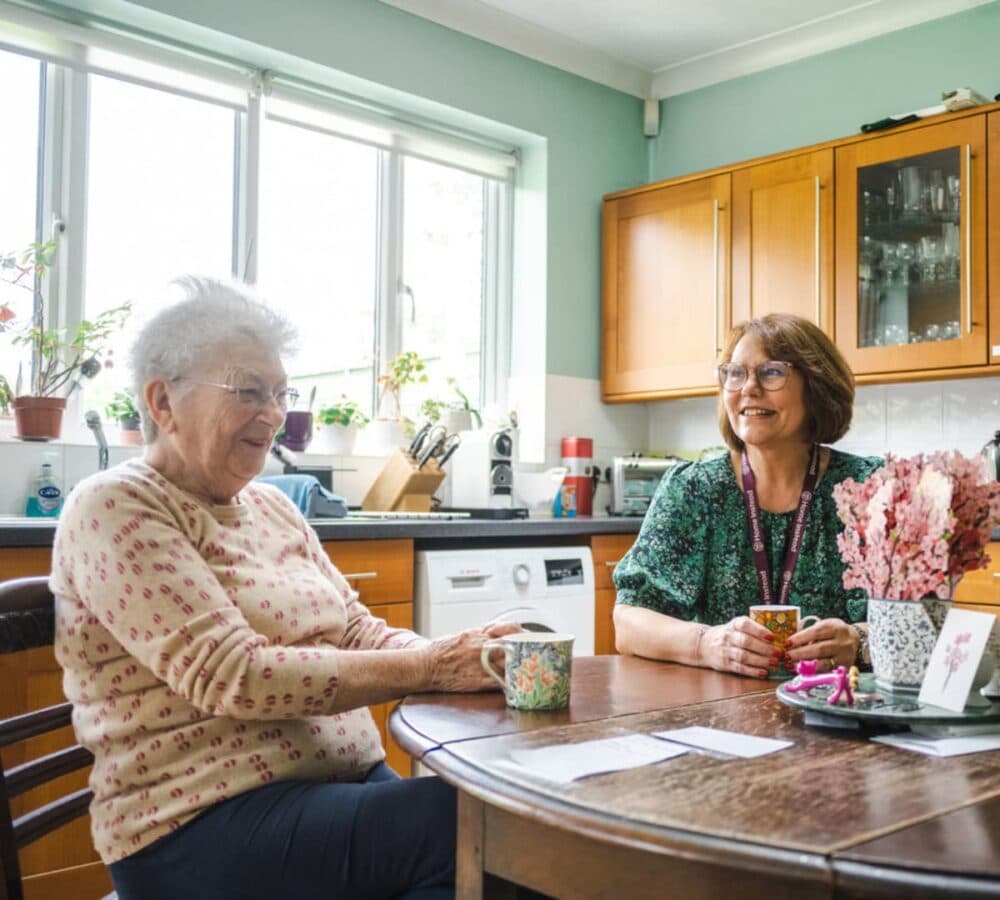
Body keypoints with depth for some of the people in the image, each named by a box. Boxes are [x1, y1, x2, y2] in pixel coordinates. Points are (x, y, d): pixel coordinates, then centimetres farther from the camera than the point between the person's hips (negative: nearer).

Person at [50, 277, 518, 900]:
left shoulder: (272, 506, 14)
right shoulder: (115, 509, -9)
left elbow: (357, 632, 10)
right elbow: (232, 676, -19)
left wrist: (458, 655, -10)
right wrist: (427, 667, -22)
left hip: (348, 786, 7)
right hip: (204, 823, -7)